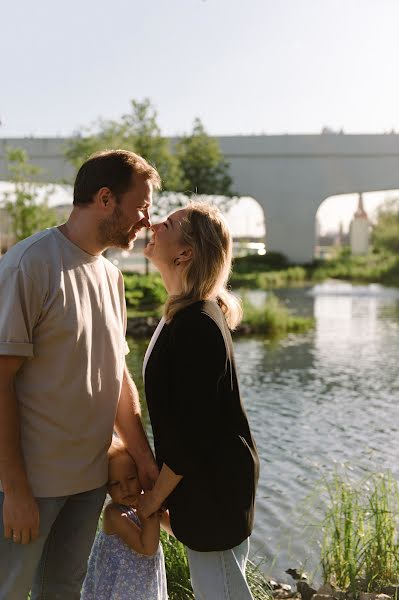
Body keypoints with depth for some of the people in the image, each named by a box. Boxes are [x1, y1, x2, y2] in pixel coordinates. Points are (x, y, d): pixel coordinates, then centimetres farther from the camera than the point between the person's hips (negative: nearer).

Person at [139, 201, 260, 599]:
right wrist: (156, 483, 14)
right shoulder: (185, 313, 6)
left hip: (213, 486, -9)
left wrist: (153, 500, -13)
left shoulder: (194, 325, -25)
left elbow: (191, 431, -24)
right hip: (208, 480, 10)